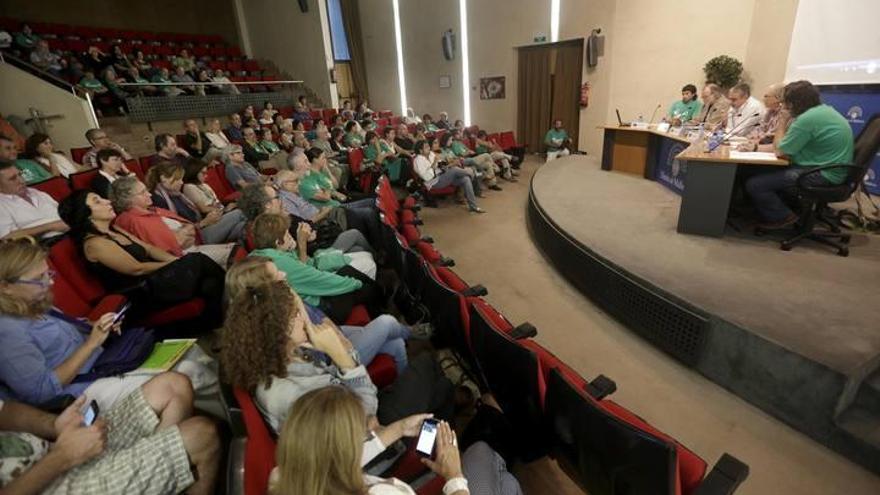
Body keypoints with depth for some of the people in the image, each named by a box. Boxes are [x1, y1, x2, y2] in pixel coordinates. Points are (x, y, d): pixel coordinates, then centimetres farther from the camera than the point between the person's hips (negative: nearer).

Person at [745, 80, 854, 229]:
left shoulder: (807, 119, -22)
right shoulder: (824, 109, 11)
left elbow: (781, 151, -14)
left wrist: (782, 124, -5)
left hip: (822, 174, -11)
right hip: (831, 168, 11)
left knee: (753, 184, -17)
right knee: (767, 172, 22)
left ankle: (783, 217, 1)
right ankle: (793, 206, 19)